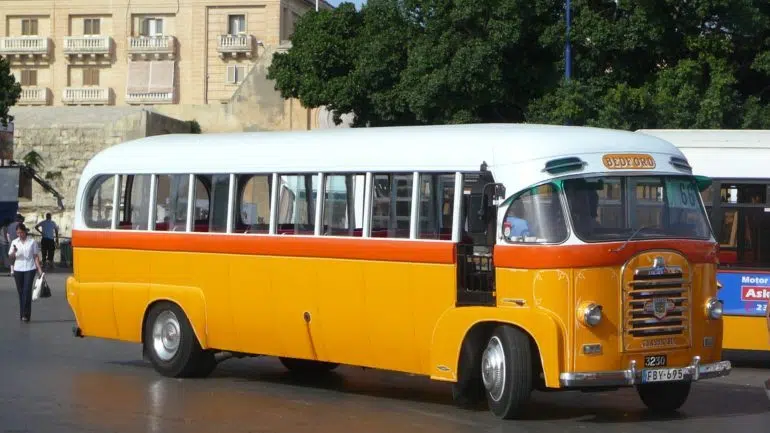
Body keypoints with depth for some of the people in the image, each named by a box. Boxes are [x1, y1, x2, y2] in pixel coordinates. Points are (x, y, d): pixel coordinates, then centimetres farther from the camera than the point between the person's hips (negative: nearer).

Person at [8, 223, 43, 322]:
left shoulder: (32, 242, 1)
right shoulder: (14, 242, 7)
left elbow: (36, 256, 4)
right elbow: (11, 257, 6)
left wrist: (40, 269, -3)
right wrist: (14, 252, -16)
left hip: (29, 269, -3)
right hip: (18, 269, 3)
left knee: (27, 291, -12)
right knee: (20, 292, 6)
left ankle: (26, 314, -14)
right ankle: (22, 314, 13)